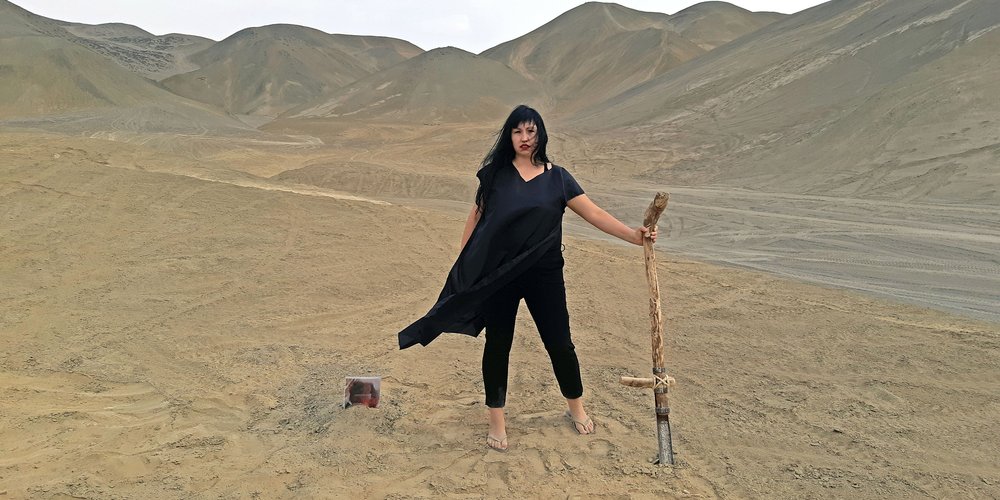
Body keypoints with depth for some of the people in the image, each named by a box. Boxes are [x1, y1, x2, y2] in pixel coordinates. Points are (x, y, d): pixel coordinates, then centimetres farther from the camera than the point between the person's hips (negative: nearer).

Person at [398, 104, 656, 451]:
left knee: (559, 343, 7)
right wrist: (463, 263, 2)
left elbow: (594, 213, -4)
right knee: (497, 345, 7)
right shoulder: (495, 173, 1)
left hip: (544, 274, 0)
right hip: (497, 275, 0)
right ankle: (496, 420, 23)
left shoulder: (557, 178, 1)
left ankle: (576, 407, 31)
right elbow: (476, 217, 6)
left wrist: (633, 235, -15)